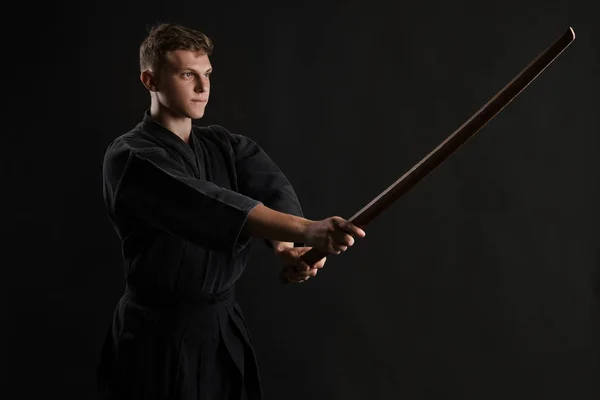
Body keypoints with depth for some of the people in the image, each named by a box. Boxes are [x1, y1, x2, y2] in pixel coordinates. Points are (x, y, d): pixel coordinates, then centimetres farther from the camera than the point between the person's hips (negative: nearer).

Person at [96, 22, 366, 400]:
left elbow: (272, 188, -13)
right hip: (160, 339, -5)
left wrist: (287, 245, -35)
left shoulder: (227, 145, 6)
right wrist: (304, 230, -43)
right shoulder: (129, 159, -15)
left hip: (227, 330, 6)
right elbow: (208, 204, -31)